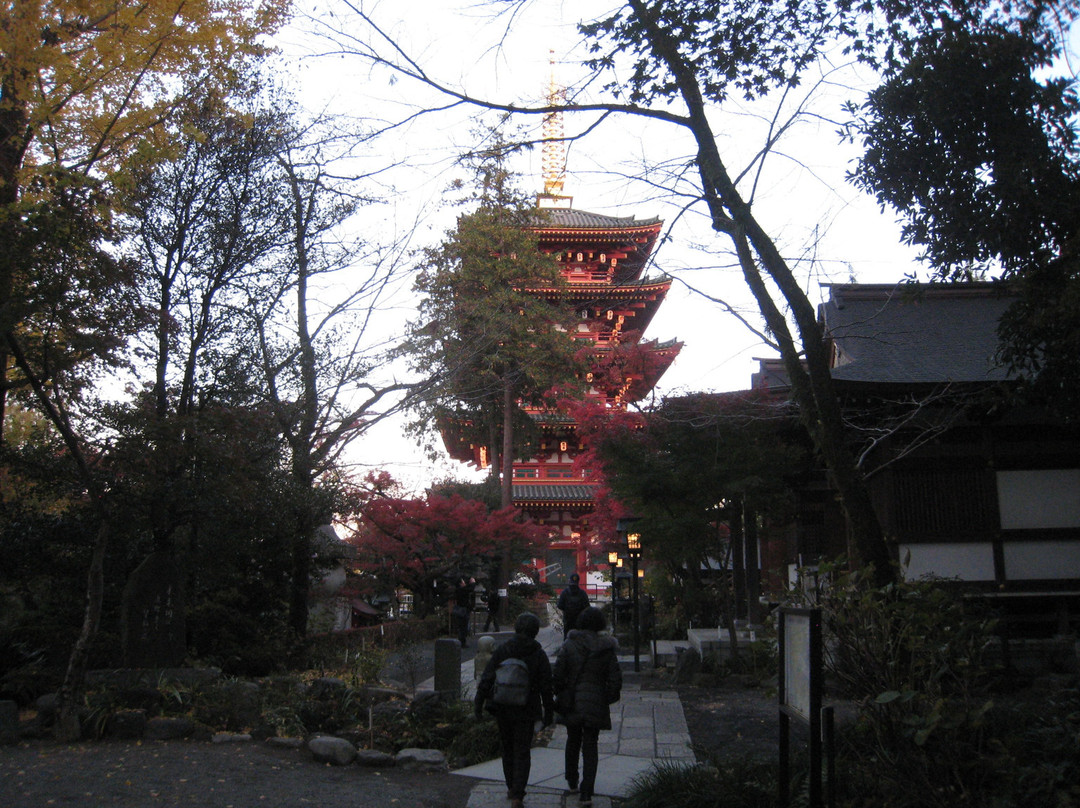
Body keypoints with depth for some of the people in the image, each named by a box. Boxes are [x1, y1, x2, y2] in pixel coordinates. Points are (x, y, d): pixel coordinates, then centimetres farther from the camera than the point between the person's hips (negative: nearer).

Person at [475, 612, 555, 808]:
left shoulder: (502, 650, -5)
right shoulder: (539, 655, -8)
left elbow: (486, 679, -6)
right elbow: (546, 687, -5)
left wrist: (479, 704, 0)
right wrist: (549, 713, 5)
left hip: (502, 709, 2)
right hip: (526, 710, -2)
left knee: (507, 748, 19)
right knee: (522, 752, 5)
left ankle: (511, 788, 30)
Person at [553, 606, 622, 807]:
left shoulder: (569, 645, -8)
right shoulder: (607, 648, -6)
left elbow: (558, 674, -9)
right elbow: (615, 679, -4)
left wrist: (560, 695, 6)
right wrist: (609, 698, 10)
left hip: (572, 702, 0)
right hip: (596, 705, 0)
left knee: (573, 741, 22)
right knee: (590, 747, 8)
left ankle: (572, 782, 35)